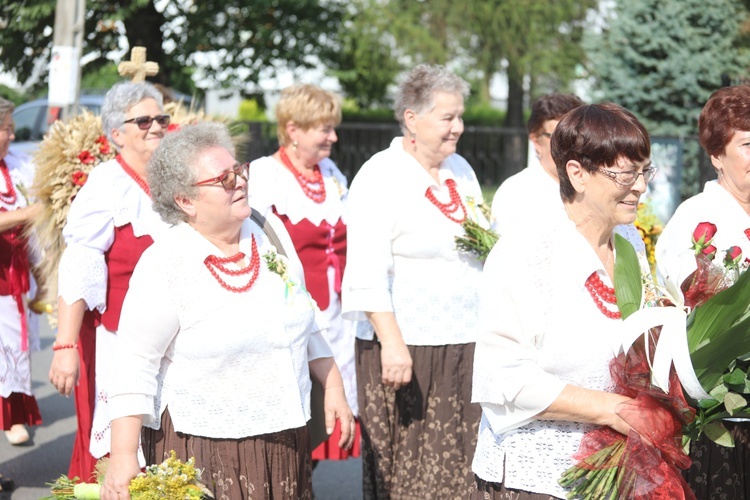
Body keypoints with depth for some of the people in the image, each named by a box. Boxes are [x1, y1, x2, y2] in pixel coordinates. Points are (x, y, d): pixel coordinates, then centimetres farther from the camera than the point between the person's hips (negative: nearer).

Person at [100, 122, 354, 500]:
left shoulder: (268, 238, 6)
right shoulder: (163, 265, -14)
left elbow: (307, 323, 18)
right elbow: (134, 367, -16)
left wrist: (334, 390, 15)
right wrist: (123, 457, -20)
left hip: (284, 437, 6)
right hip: (202, 448, -6)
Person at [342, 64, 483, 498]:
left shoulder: (461, 170, 15)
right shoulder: (381, 177, -7)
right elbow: (367, 274, -15)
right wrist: (392, 343, -22)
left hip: (467, 346, 6)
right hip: (406, 349, -6)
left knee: (461, 464, 6)